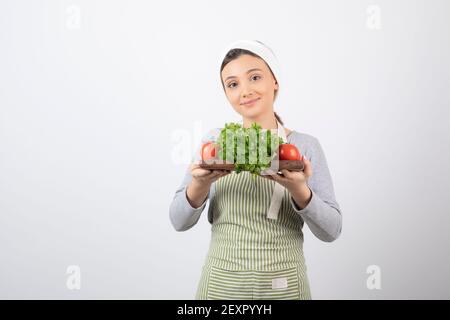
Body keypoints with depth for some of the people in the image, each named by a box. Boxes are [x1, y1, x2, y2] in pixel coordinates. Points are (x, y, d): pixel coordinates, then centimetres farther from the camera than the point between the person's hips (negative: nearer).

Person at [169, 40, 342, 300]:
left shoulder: (306, 146, -5)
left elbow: (332, 230, -7)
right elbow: (179, 221, -3)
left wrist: (298, 189, -24)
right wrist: (200, 184, -22)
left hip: (284, 287, 0)